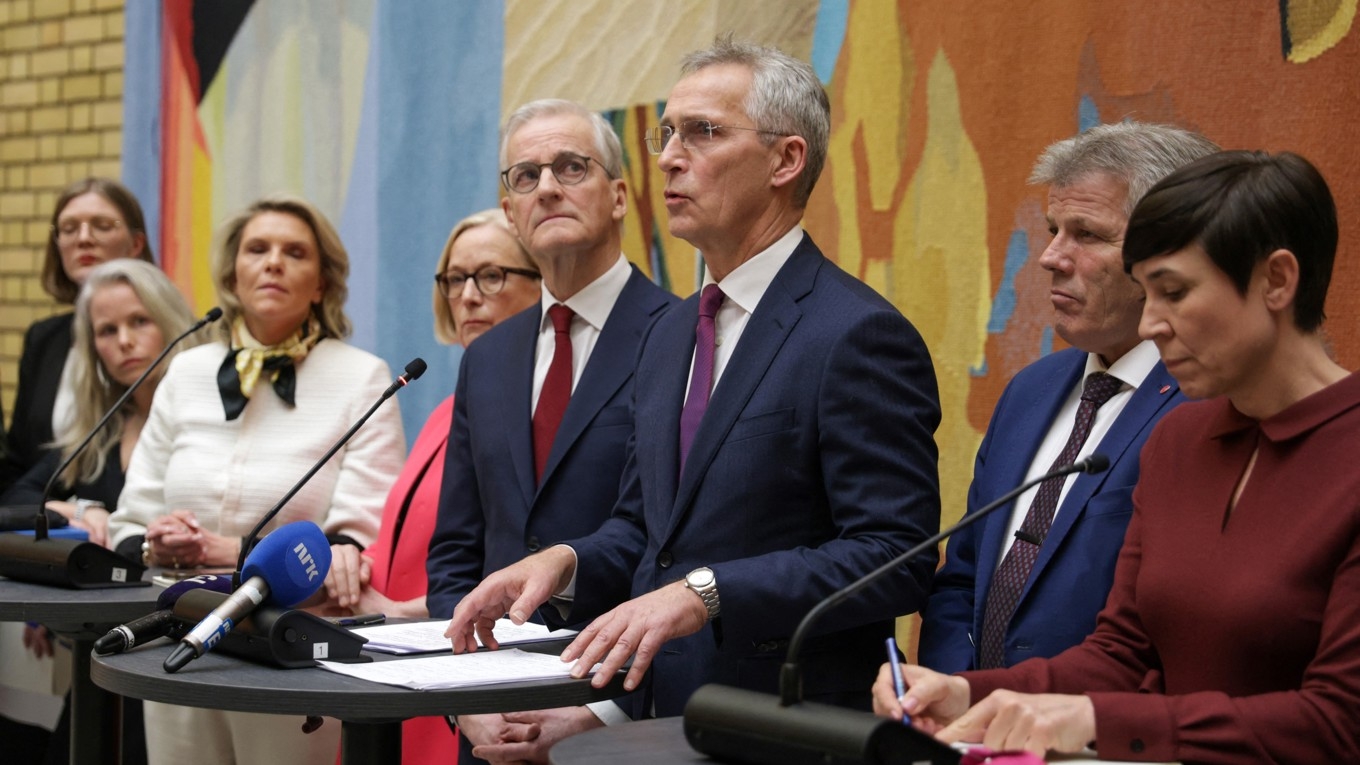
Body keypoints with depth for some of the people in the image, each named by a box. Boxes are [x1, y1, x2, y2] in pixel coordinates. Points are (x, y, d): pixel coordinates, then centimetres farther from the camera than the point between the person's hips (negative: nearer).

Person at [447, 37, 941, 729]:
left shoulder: (859, 335, -11)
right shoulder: (667, 335, 16)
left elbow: (893, 556, -17)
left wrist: (705, 594, -23)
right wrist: (567, 563, 1)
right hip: (660, 717, 7)